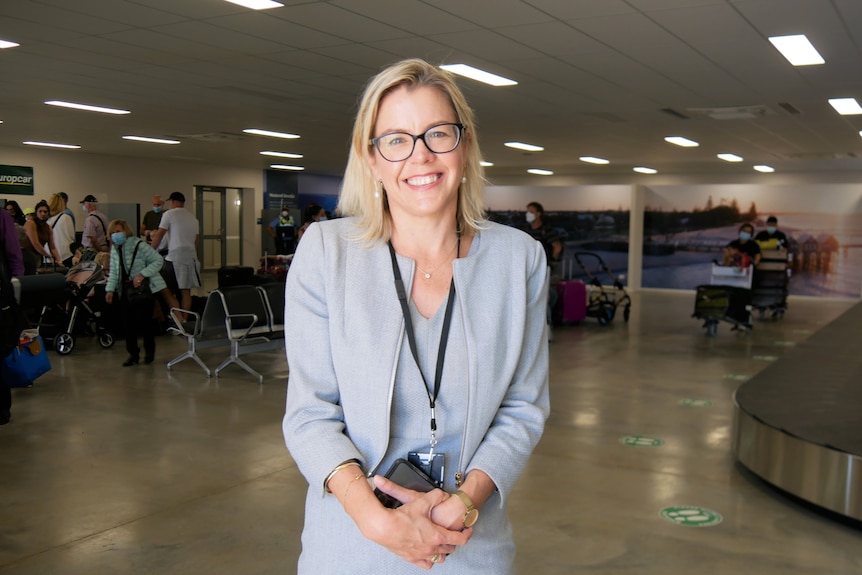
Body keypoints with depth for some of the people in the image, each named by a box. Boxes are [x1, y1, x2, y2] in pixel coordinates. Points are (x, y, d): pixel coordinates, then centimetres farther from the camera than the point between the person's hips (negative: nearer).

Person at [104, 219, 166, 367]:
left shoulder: (139, 245, -11)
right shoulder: (115, 250, 10)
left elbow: (158, 260, -13)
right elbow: (113, 272, 10)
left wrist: (142, 274, -21)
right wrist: (110, 289, -2)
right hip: (125, 290, 6)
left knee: (144, 320, -4)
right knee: (128, 323, 4)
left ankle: (149, 350, 16)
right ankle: (133, 353, 14)